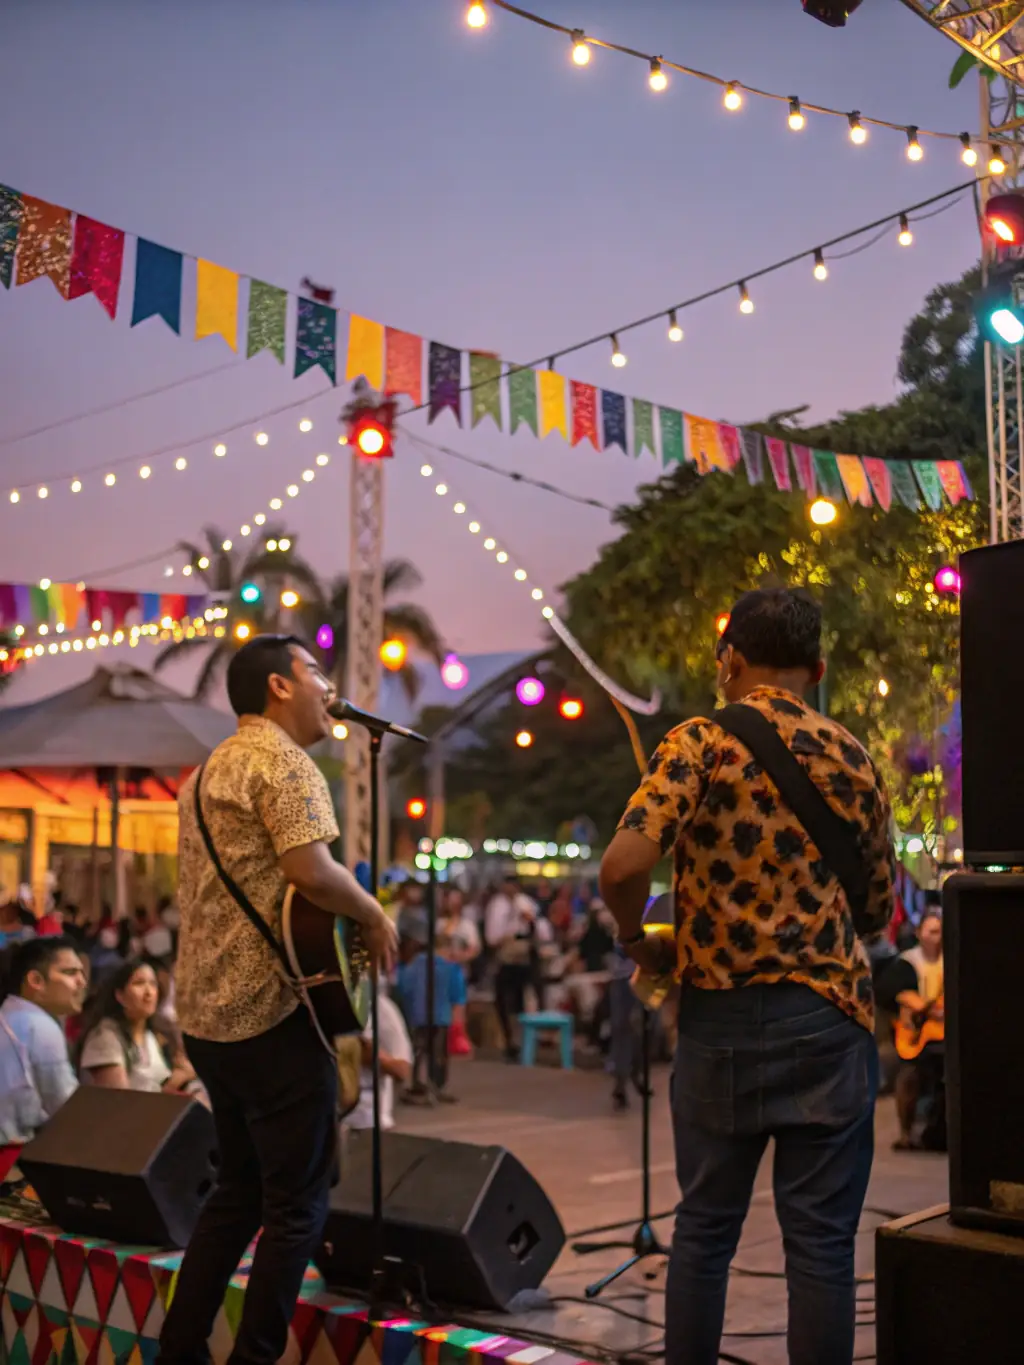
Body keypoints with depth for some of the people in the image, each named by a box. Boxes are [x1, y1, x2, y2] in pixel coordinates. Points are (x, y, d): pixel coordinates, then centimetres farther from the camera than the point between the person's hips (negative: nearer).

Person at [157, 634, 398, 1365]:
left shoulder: (210, 769, 18)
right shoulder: (282, 761, -12)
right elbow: (309, 869, -26)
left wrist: (348, 906, 23)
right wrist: (374, 915, -9)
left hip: (206, 1010, 10)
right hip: (270, 1009, -10)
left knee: (240, 1188, 19)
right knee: (297, 1203, 0)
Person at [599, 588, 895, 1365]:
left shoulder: (700, 744, -5)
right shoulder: (853, 760, 6)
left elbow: (623, 867, -19)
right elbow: (879, 913, 13)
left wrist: (635, 938, 0)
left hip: (721, 1014, -1)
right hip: (828, 1017, 1)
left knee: (705, 1228, 13)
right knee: (821, 1239, 6)